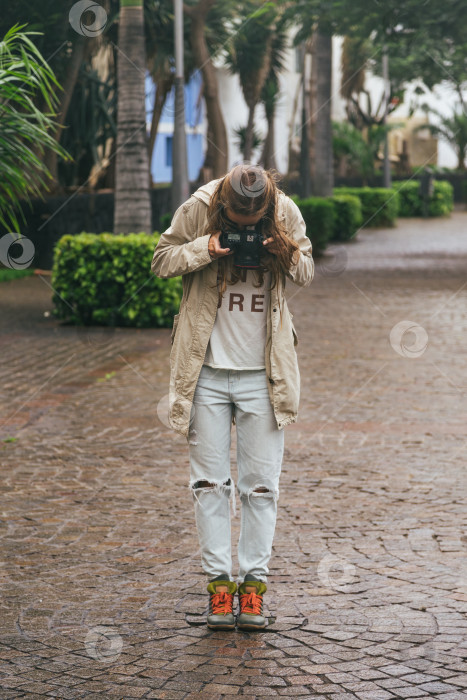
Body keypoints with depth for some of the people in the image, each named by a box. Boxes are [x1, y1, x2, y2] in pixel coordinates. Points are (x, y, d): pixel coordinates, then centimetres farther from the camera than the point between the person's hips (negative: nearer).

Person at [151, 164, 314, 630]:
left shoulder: (287, 214, -5)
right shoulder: (197, 209, -9)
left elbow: (307, 273, 9)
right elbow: (161, 261, 1)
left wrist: (289, 256, -14)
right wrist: (204, 250, -17)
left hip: (263, 373, 1)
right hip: (207, 369, 0)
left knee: (261, 483, 3)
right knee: (209, 481, 3)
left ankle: (254, 581, 12)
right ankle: (218, 580, 12)